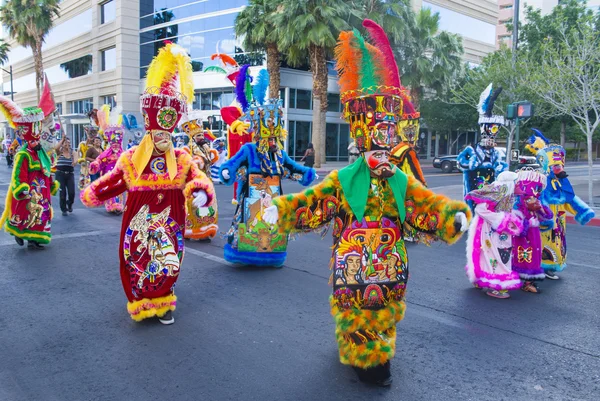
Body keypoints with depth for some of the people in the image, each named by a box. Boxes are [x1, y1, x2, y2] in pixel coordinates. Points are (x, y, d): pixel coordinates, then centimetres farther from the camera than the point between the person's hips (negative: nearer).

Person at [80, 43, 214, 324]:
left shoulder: (182, 160, -2)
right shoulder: (131, 159, -2)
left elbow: (198, 179, -12)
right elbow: (114, 180, 6)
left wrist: (201, 193, -32)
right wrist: (91, 195, 7)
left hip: (169, 224, 0)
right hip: (139, 224, 0)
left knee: (167, 264, 7)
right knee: (138, 264, 8)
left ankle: (162, 304, 27)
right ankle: (141, 304, 27)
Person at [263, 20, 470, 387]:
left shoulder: (402, 182, 0)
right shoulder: (342, 180, -8)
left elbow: (429, 205, -7)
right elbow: (311, 201, -15)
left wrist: (455, 215, -25)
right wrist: (279, 210, -29)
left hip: (389, 266, 3)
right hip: (353, 265, -2)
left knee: (385, 311, 17)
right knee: (356, 314, 10)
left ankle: (380, 352, 39)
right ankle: (363, 358, 31)